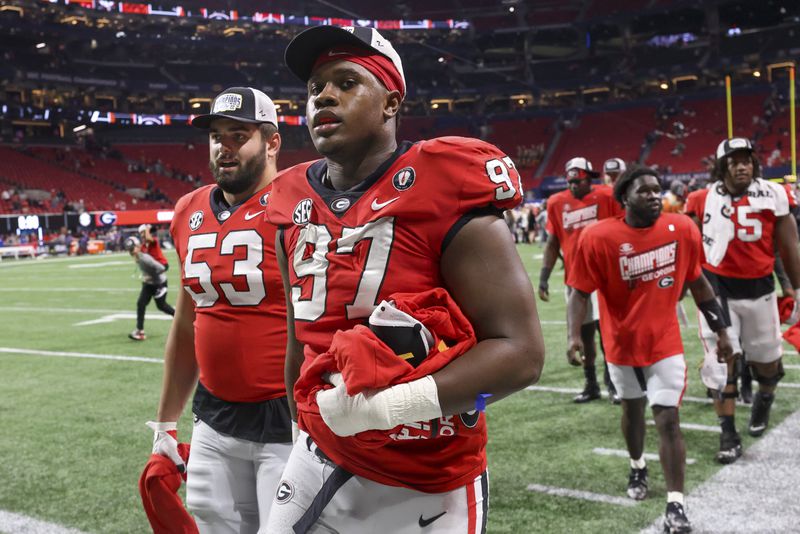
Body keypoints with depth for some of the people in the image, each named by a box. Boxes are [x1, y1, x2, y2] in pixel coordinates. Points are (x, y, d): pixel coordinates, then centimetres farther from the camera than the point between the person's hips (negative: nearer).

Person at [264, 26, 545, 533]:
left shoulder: (442, 192, -15)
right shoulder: (296, 204, 3)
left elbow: (520, 351, -19)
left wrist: (383, 406, -26)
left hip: (427, 488, -5)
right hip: (321, 462, 5)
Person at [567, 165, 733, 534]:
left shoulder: (682, 229, -8)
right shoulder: (599, 237, -18)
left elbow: (697, 282, 4)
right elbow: (579, 291, -14)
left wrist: (720, 330, 8)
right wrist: (574, 335, -28)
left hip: (665, 341, 0)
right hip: (622, 342, 0)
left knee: (668, 419, -6)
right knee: (633, 408, 21)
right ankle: (637, 467, 48)